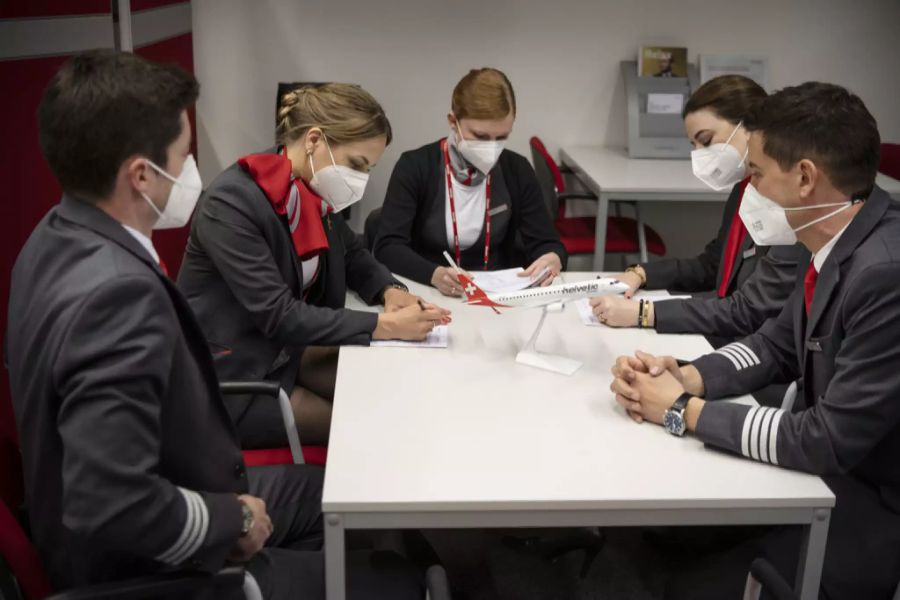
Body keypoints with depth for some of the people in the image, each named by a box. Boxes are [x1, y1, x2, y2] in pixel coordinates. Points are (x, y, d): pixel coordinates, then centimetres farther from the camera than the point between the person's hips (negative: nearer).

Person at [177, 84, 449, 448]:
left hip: (285, 353, 7)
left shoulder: (315, 194, 0)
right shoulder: (231, 203, -24)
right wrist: (385, 326, -28)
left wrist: (390, 292, -8)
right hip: (227, 382, -7)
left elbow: (355, 257, 14)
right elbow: (278, 315, -27)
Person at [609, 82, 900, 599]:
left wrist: (685, 410, -18)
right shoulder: (842, 243, -2)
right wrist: (687, 378, -9)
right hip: (831, 465, 8)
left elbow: (831, 440, -27)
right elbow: (779, 345, 10)